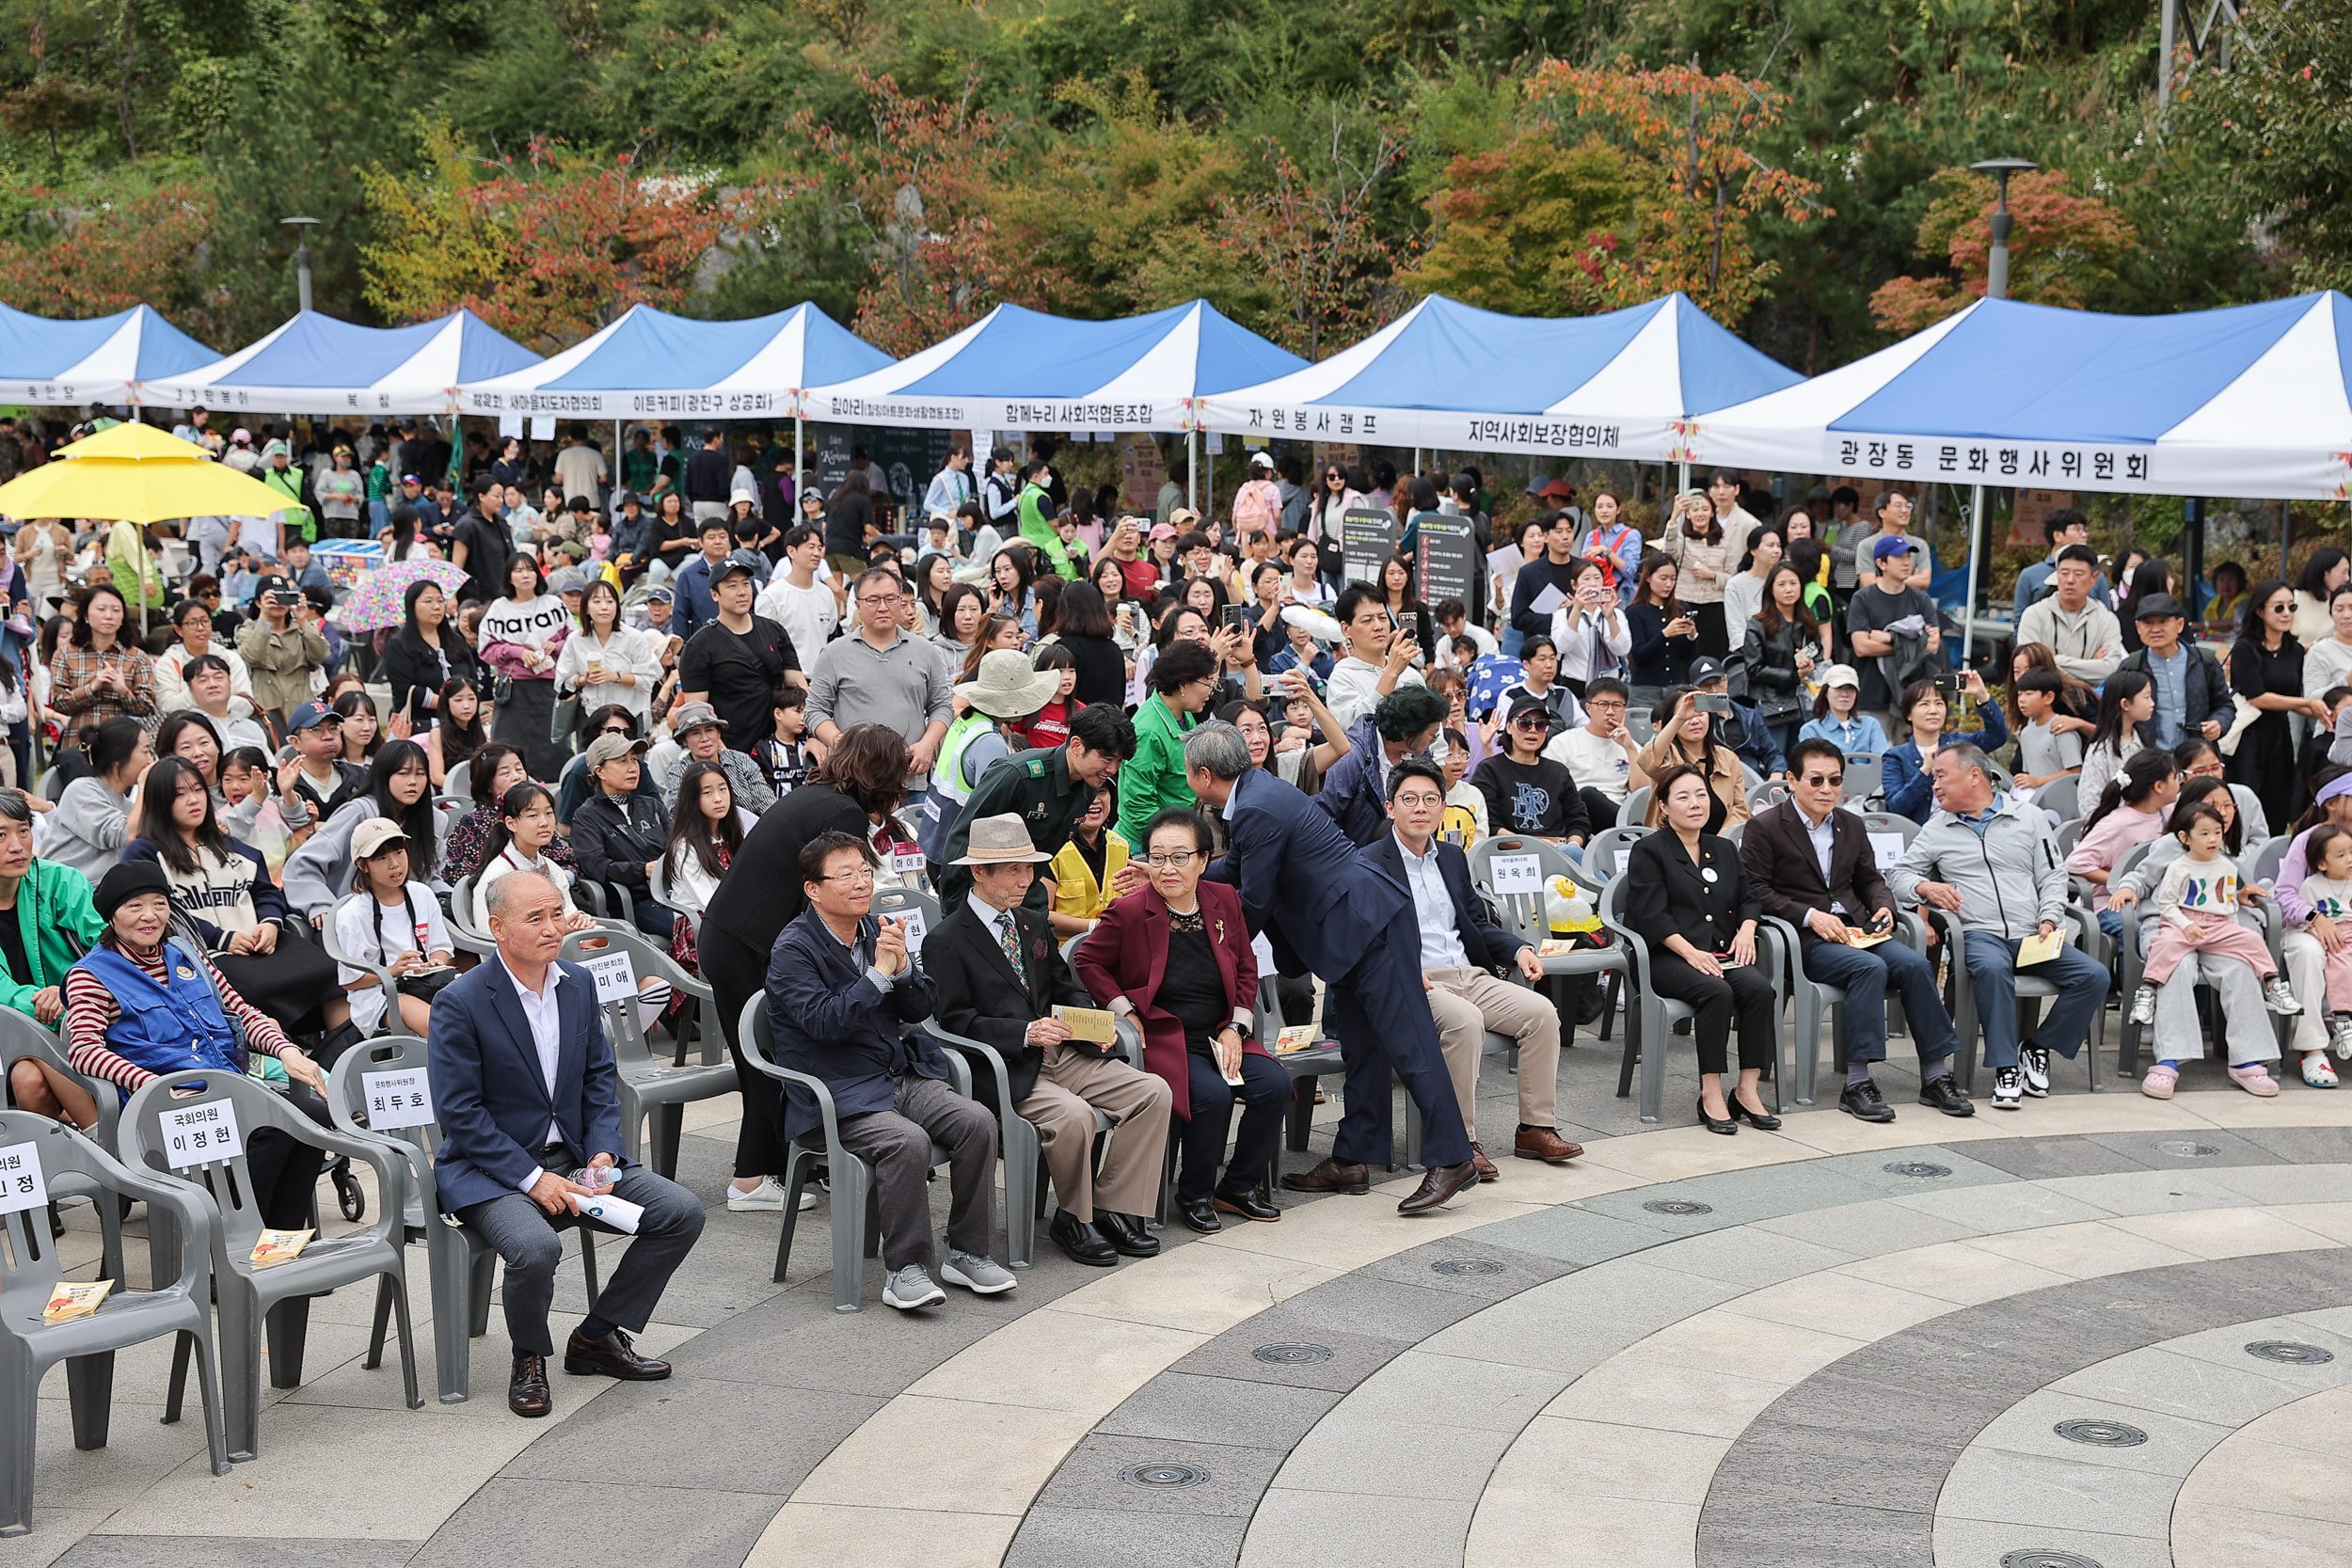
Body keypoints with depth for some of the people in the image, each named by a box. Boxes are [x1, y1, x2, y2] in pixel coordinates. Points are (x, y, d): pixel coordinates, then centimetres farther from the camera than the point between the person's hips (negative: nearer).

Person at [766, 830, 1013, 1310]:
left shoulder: (879, 931, 12)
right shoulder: (793, 950, -8)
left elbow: (923, 1009, 11)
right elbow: (824, 1022, -20)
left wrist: (902, 967, -9)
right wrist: (879, 973, -21)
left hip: (902, 1077, 6)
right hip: (838, 1095, -6)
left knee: (977, 1121, -17)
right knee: (908, 1141, -32)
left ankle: (966, 1253, -5)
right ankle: (904, 1270, -19)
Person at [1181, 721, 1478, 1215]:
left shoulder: (1257, 810, -19)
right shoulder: (1256, 789, 13)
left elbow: (1254, 902, -13)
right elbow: (1234, 870, 24)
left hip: (1368, 923, -11)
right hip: (1357, 929, 11)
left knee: (1407, 1043, -9)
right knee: (1360, 1048, 13)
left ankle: (1452, 1159, -7)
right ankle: (1351, 1160, 18)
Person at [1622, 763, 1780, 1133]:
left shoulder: (1724, 849, 22)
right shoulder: (1648, 850, 2)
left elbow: (1748, 898, 22)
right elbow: (1651, 915, -8)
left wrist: (1746, 929, -1)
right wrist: (1691, 953, -19)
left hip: (1723, 954, 5)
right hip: (1666, 959, -5)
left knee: (1759, 988, -26)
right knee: (1716, 992, -34)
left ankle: (1748, 1090, -22)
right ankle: (1711, 1095, -28)